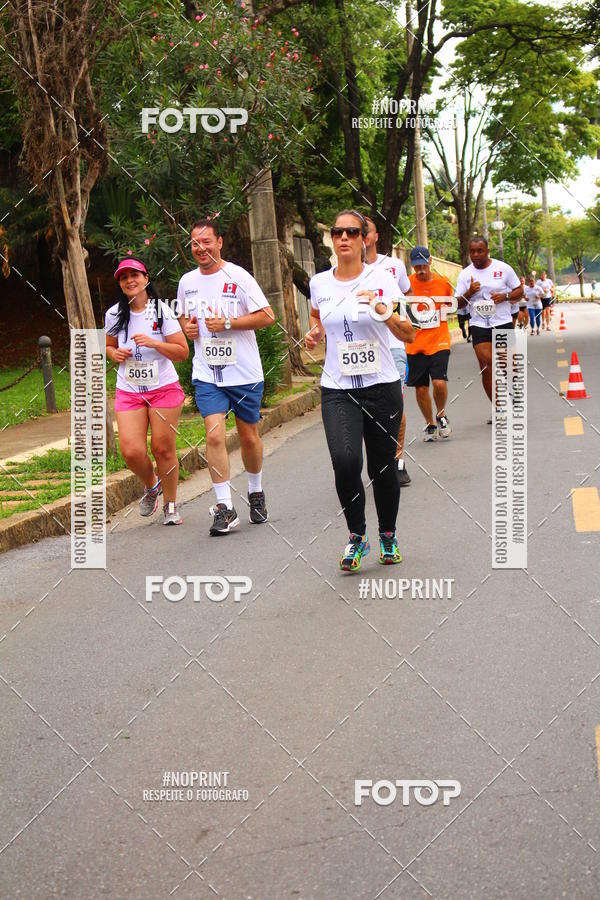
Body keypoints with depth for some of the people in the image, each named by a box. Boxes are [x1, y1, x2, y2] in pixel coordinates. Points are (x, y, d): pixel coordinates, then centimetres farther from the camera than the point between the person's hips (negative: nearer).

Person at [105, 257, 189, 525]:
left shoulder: (161, 311, -6)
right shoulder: (114, 315, 4)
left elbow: (183, 352, -7)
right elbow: (108, 345, 20)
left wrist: (154, 343, -21)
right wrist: (114, 353, -3)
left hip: (164, 389, -2)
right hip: (128, 391, 2)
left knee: (163, 449, -2)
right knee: (131, 451, -11)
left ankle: (170, 505, 18)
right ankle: (151, 485, 21)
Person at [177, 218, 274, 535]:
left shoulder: (237, 276, -7)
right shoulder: (187, 281, 8)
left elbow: (267, 316, -10)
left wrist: (227, 323, -17)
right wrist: (187, 327, 1)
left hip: (244, 372, -2)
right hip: (206, 373, 2)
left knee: (249, 437, 10)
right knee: (214, 435, -13)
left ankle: (255, 493, 35)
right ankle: (224, 507, -8)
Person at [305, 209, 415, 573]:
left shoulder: (382, 278, -3)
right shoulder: (319, 283, 6)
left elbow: (409, 335, -10)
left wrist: (383, 311, -27)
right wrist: (315, 332, 6)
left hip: (382, 386, -1)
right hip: (337, 389, 1)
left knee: (383, 467, 5)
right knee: (345, 459, -21)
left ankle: (388, 536, 30)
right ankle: (356, 535, -1)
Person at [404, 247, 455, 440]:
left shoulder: (443, 283, 2)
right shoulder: (407, 284, -3)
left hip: (439, 342, 0)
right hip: (415, 344, 1)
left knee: (439, 382, -16)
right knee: (421, 388, 3)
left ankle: (441, 415, 13)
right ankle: (430, 424, 25)